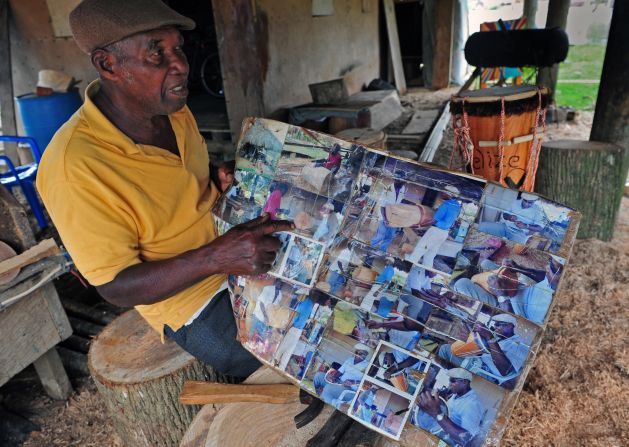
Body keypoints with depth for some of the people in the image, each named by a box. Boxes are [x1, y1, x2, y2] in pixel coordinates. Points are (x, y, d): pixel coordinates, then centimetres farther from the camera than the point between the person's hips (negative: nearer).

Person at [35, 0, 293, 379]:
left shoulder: (174, 110, -6)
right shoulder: (75, 168, -28)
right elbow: (117, 288, -22)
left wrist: (221, 178, -10)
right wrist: (215, 258, -37)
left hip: (235, 260, 7)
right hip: (193, 305, -7)